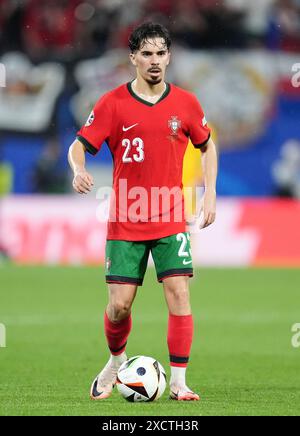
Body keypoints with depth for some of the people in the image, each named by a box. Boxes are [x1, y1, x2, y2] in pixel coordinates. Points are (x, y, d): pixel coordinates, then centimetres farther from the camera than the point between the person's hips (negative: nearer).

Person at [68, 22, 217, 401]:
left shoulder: (185, 103, 3)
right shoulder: (113, 103, -3)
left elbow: (207, 146, 18)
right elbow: (79, 145, -1)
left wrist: (209, 193, 8)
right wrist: (78, 170, -23)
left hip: (170, 220, 1)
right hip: (124, 223, -1)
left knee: (178, 293, -10)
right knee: (119, 304, -2)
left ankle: (178, 381, -4)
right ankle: (116, 361, 28)